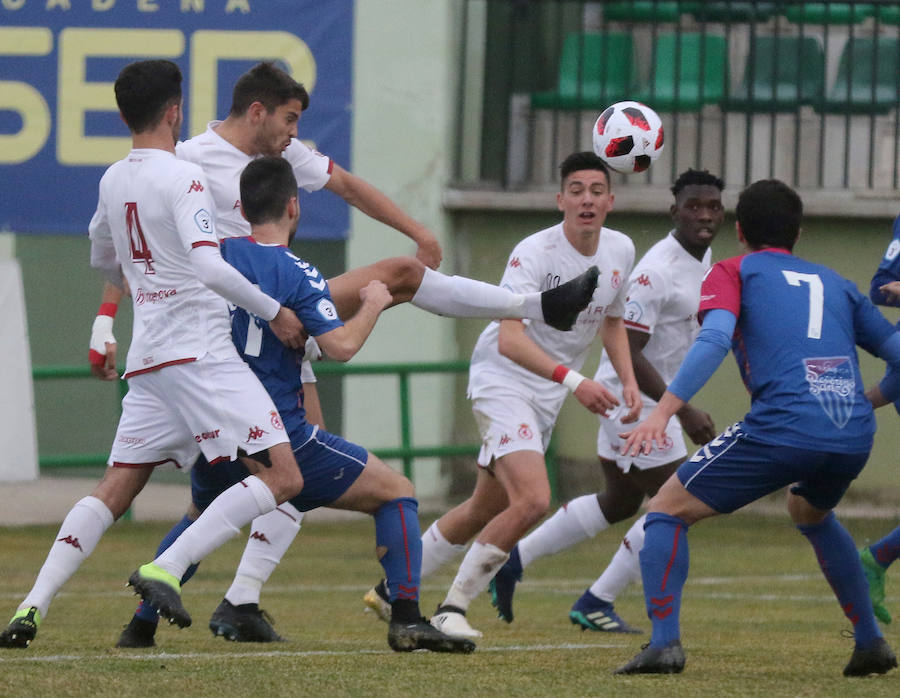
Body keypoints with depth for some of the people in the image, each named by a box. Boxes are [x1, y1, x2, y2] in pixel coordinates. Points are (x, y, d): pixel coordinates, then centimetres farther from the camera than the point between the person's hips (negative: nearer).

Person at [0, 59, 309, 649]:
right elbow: (210, 267, -21)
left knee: (116, 490, 11)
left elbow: (104, 260, 32)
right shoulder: (183, 178, -10)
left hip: (148, 358, 8)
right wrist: (274, 312, -11)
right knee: (282, 477, -9)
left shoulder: (113, 181, 14)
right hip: (199, 352, -8)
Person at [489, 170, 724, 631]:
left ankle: (513, 559, 28)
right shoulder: (657, 272, -25)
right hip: (633, 398, -10)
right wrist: (684, 412, -29)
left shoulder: (703, 260, 6)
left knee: (619, 502, 21)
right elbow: (626, 351, -27)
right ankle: (596, 603, 4)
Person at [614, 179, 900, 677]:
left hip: (783, 426, -5)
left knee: (667, 510, 8)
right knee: (810, 513, 37)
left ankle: (664, 641, -9)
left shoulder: (733, 273, 14)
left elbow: (714, 338, -6)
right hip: (855, 435, 5)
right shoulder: (833, 283, 27)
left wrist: (664, 411, -15)